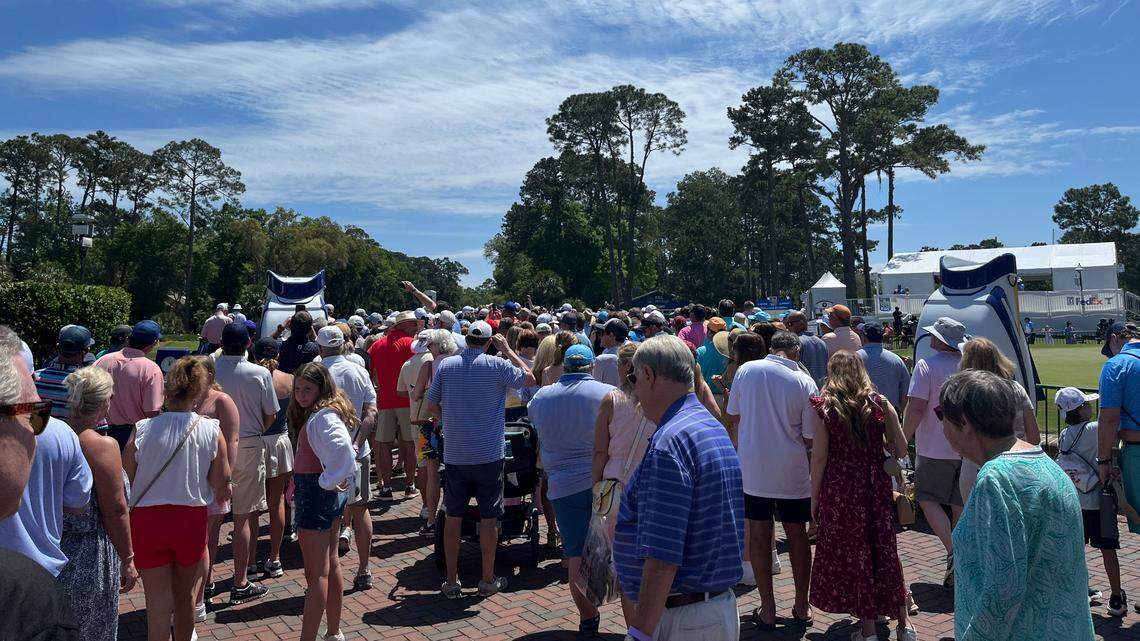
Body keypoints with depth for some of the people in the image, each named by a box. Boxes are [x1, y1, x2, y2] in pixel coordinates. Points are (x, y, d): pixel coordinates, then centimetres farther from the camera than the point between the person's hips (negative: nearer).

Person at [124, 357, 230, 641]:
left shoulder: (143, 429, -12)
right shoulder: (212, 431, -10)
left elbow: (124, 480, -7)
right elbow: (221, 484, -5)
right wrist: (224, 492, 17)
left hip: (147, 519, -1)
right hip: (192, 518, 2)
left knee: (159, 603, 7)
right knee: (185, 595, 22)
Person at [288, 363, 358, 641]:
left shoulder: (324, 417, -19)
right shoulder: (316, 413, 12)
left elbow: (343, 449, -37)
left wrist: (327, 481, -25)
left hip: (317, 493, -11)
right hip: (327, 493, 11)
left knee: (316, 573, -6)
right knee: (330, 565, 18)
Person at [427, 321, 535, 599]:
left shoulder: (445, 366, 0)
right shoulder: (496, 365, -8)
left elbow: (432, 405, 6)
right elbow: (529, 378, 6)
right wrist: (508, 351, 11)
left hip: (454, 454, 2)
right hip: (488, 454, -2)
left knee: (453, 517, 10)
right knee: (488, 518, 8)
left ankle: (452, 581, 17)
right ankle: (488, 580, 17)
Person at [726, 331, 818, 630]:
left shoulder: (746, 370, -5)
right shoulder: (805, 383, -9)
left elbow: (733, 417, 5)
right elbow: (809, 439, -5)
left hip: (753, 468, 1)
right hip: (792, 471, 0)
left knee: (759, 535, 10)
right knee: (797, 534, 14)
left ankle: (767, 609, 16)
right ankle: (802, 606, 26)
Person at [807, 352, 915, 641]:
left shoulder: (822, 407, -7)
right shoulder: (880, 404, 0)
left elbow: (819, 457, -9)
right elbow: (900, 450, 1)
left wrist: (814, 498, -1)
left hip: (839, 490, -3)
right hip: (877, 487, 3)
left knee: (850, 555, 10)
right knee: (884, 552, 15)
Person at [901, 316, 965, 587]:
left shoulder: (926, 366, -13)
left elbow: (916, 407, -19)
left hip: (935, 448, -5)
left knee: (928, 498, 7)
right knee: (960, 504, 12)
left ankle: (952, 552, -9)